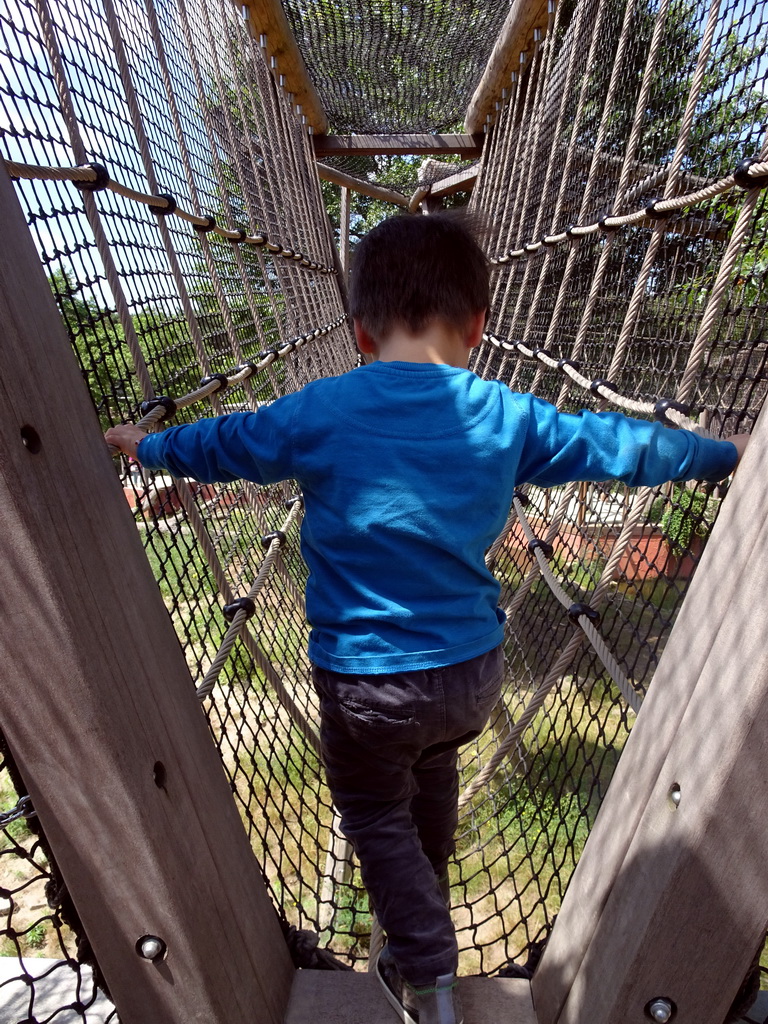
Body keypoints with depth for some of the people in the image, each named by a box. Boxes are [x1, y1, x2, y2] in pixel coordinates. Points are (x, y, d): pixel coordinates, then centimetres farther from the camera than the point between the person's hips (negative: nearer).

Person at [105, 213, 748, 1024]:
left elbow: (218, 445, 3)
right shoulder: (507, 417, -8)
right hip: (474, 669, 5)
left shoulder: (317, 414, -13)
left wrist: (144, 445, 25)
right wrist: (723, 454, 24)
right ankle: (423, 892, 60)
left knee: (375, 813, 23)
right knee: (434, 770, 33)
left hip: (368, 683, -4)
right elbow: (623, 444, 5)